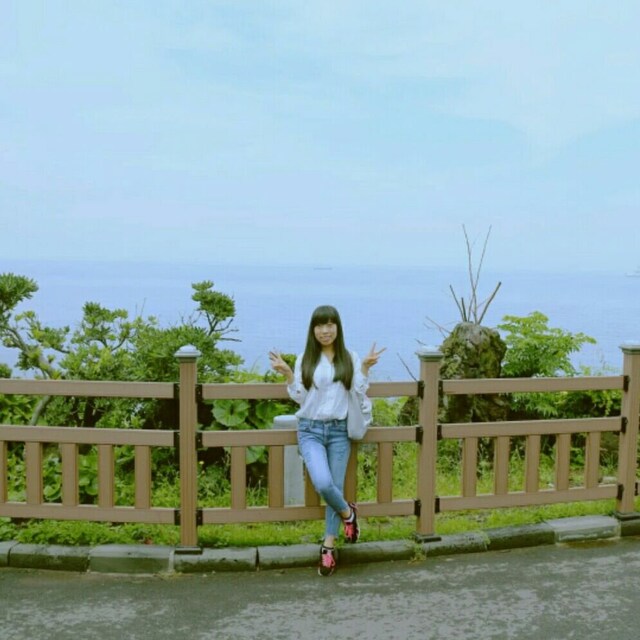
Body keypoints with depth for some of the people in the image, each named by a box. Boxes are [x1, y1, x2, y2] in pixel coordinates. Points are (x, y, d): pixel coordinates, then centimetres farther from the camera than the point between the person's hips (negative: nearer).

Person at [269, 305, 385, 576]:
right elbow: (300, 398, 0)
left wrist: (365, 368, -9)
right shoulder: (305, 359, 2)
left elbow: (358, 393, 2)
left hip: (339, 431, 2)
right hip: (311, 430, -1)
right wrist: (287, 374, -12)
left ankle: (328, 547, 18)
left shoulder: (350, 358, 4)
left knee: (336, 487, 3)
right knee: (323, 484, -22)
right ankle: (347, 513, 11)